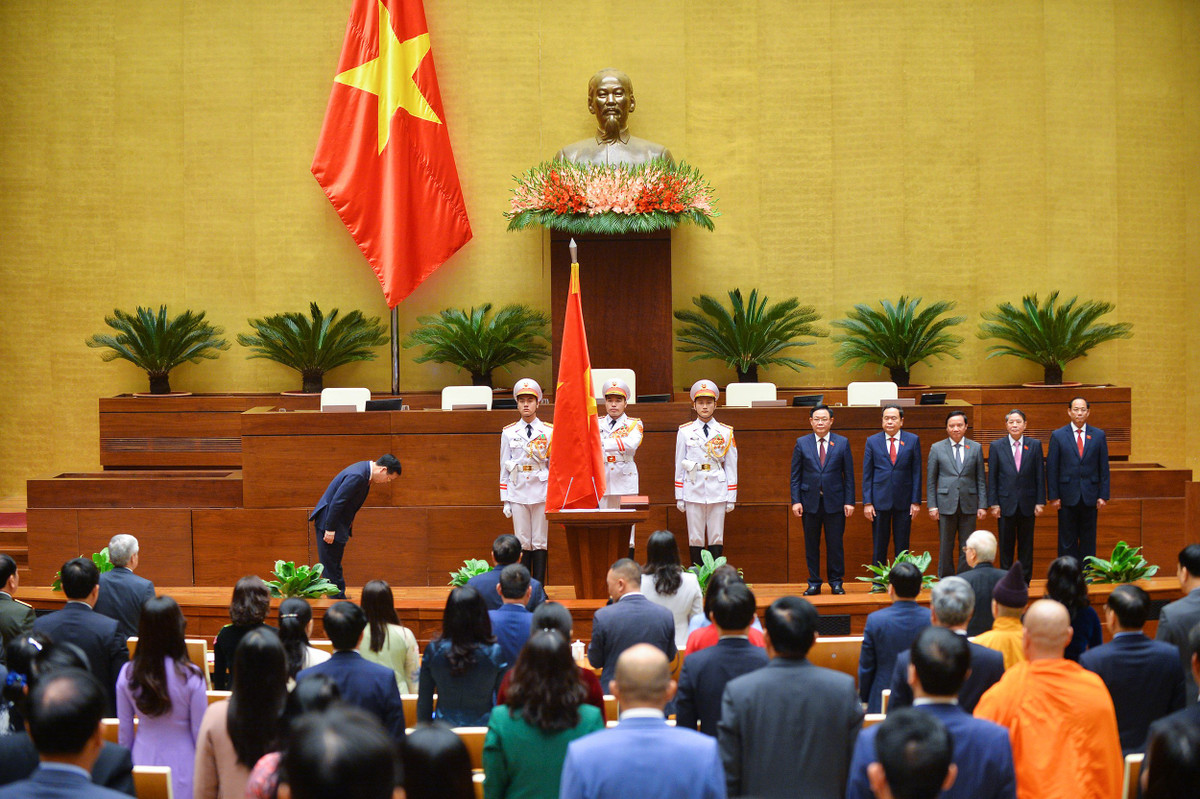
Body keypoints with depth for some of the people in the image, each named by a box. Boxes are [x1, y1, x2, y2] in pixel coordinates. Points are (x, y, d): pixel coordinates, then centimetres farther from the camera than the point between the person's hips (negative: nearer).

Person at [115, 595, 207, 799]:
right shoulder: (190, 676, -15)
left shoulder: (127, 674, -5)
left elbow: (124, 732, 4)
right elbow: (200, 732, -7)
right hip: (182, 766, -3)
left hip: (144, 761, 3)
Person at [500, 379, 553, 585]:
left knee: (540, 542, 0)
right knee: (522, 543, 1)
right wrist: (505, 500, 4)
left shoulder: (549, 432, 4)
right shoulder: (508, 432, 7)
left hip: (542, 492, -1)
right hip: (518, 493, 1)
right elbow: (504, 468, 8)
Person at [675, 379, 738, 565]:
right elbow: (679, 465, 7)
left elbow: (731, 466, 8)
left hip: (717, 491, 0)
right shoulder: (685, 431, 6)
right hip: (693, 491, 0)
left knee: (716, 539, 1)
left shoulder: (725, 433, 7)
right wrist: (679, 497, 4)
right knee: (695, 539, 1)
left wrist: (731, 498, 4)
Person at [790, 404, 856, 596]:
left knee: (835, 544, 2)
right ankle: (814, 583, 12)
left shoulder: (842, 443, 5)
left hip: (834, 502, -1)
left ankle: (836, 582, 13)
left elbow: (849, 474, 4)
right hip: (810, 502, 1)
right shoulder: (801, 443, 6)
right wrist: (795, 501, -4)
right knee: (811, 544, 4)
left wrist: (849, 501, -2)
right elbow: (795, 475, 5)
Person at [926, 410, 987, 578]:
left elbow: (981, 479, 8)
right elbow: (931, 480, 5)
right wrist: (932, 506, -2)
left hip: (969, 505, 1)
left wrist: (982, 505, 2)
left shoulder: (975, 448, 8)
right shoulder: (937, 448, 5)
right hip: (946, 504, -1)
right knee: (946, 548, 3)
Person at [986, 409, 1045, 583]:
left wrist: (1040, 502, -2)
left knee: (1026, 545, 6)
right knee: (1006, 545, 4)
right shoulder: (996, 447, 3)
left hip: (1028, 503, 1)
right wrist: (993, 503, -4)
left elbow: (1040, 476, 3)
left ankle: (1025, 580, 13)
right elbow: (992, 478, 2)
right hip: (1006, 503, -1)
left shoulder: (1035, 445, 4)